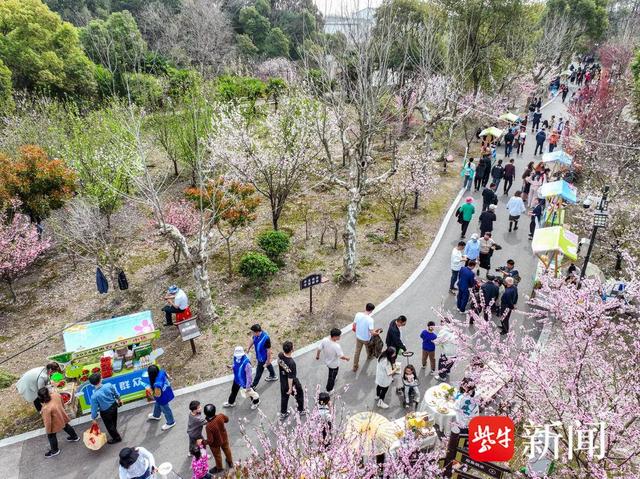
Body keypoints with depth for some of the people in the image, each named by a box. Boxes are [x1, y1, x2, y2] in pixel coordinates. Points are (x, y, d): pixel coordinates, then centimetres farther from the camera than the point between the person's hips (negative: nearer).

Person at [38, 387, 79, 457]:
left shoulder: (46, 408, -42)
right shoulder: (55, 394, -26)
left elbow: (48, 421, -28)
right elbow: (62, 402, -3)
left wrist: (48, 431, -11)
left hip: (56, 423, -6)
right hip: (62, 417, 7)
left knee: (51, 436, 21)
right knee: (66, 426, 33)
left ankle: (54, 450, 43)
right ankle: (75, 437, 56)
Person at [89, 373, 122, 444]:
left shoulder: (94, 396, -33)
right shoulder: (109, 385, -26)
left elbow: (94, 408, -19)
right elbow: (116, 394, -6)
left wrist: (94, 418, -1)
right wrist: (119, 400, 16)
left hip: (106, 412, -4)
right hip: (114, 406, 4)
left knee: (109, 426, 23)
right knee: (114, 422, 31)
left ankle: (116, 438, 43)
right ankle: (114, 433, 56)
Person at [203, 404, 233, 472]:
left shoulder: (208, 426, -42)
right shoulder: (220, 416, -30)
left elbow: (210, 440, -31)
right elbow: (227, 419, -5)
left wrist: (202, 443, -15)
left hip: (215, 443, -4)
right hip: (224, 438, 4)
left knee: (217, 455, 26)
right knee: (226, 449, 33)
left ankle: (219, 468, 54)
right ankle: (230, 462, 59)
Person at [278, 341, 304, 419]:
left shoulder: (280, 356, -20)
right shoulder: (291, 363, -40)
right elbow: (290, 378, -30)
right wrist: (290, 388, -17)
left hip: (283, 382, 6)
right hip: (292, 383, -6)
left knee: (284, 397, 26)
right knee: (299, 395, 23)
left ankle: (283, 413, 44)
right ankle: (301, 410, 43)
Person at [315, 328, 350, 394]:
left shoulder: (324, 340, -25)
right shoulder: (336, 346, -40)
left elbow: (319, 349, -12)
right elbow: (341, 356, -27)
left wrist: (317, 356, 8)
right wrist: (346, 358, -5)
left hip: (327, 361, 5)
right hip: (334, 364, -5)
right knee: (332, 377, 22)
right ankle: (329, 390, 43)